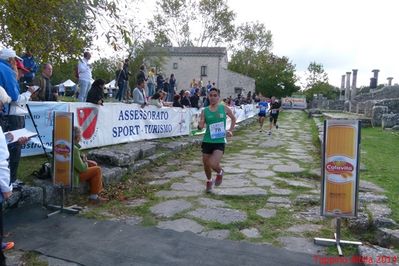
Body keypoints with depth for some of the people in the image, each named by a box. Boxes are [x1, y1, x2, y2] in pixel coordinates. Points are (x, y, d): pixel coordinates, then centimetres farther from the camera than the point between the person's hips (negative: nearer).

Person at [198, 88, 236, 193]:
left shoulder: (224, 108, -2)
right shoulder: (205, 111, -2)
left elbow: (233, 118, 15)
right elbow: (200, 127, -4)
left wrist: (230, 130, 6)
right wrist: (200, 125, -26)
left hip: (220, 141, -2)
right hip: (207, 141, 2)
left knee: (213, 164, -20)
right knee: (206, 164, 13)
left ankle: (220, 172, 17)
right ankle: (209, 181, 44)